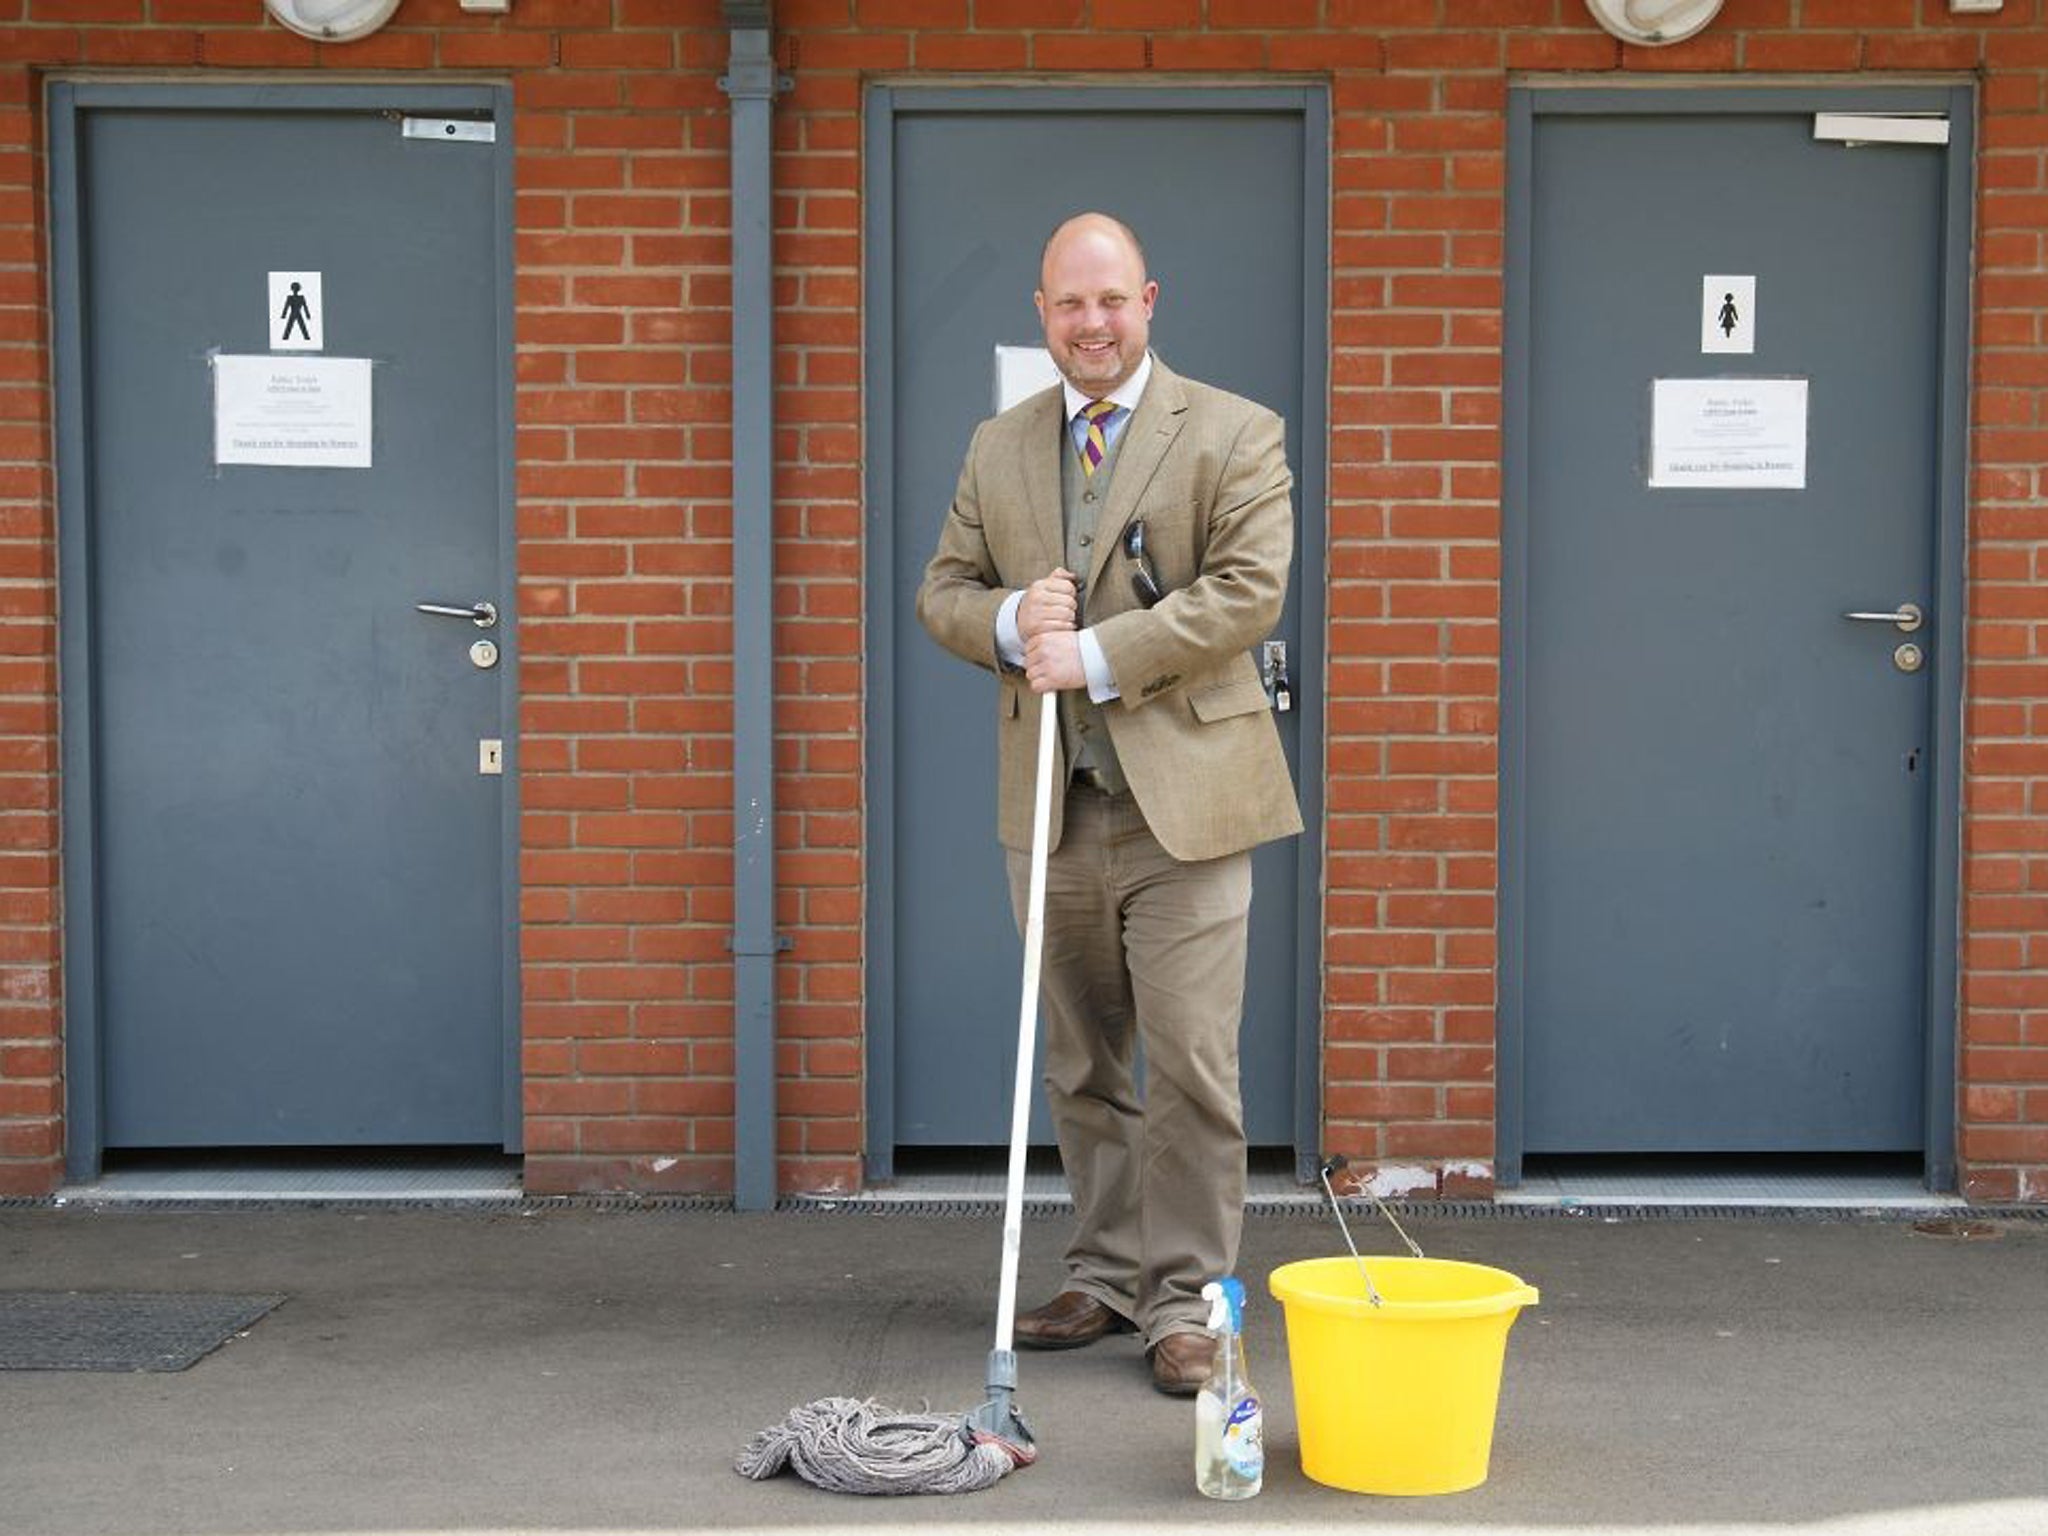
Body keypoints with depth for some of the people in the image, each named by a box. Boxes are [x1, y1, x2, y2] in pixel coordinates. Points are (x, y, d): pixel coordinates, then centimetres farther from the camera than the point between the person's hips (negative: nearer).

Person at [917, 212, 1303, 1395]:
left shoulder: (1235, 436, -2)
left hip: (1183, 801, -5)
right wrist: (1010, 623, -10)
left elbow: (1249, 590, -13)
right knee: (1083, 1067, 13)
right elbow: (944, 592, 14)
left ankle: (1187, 1302, 7)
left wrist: (1096, 654, -18)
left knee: (1191, 1068, -4)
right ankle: (1108, 1278, 26)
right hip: (1051, 807, 5)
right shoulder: (998, 448, 13)